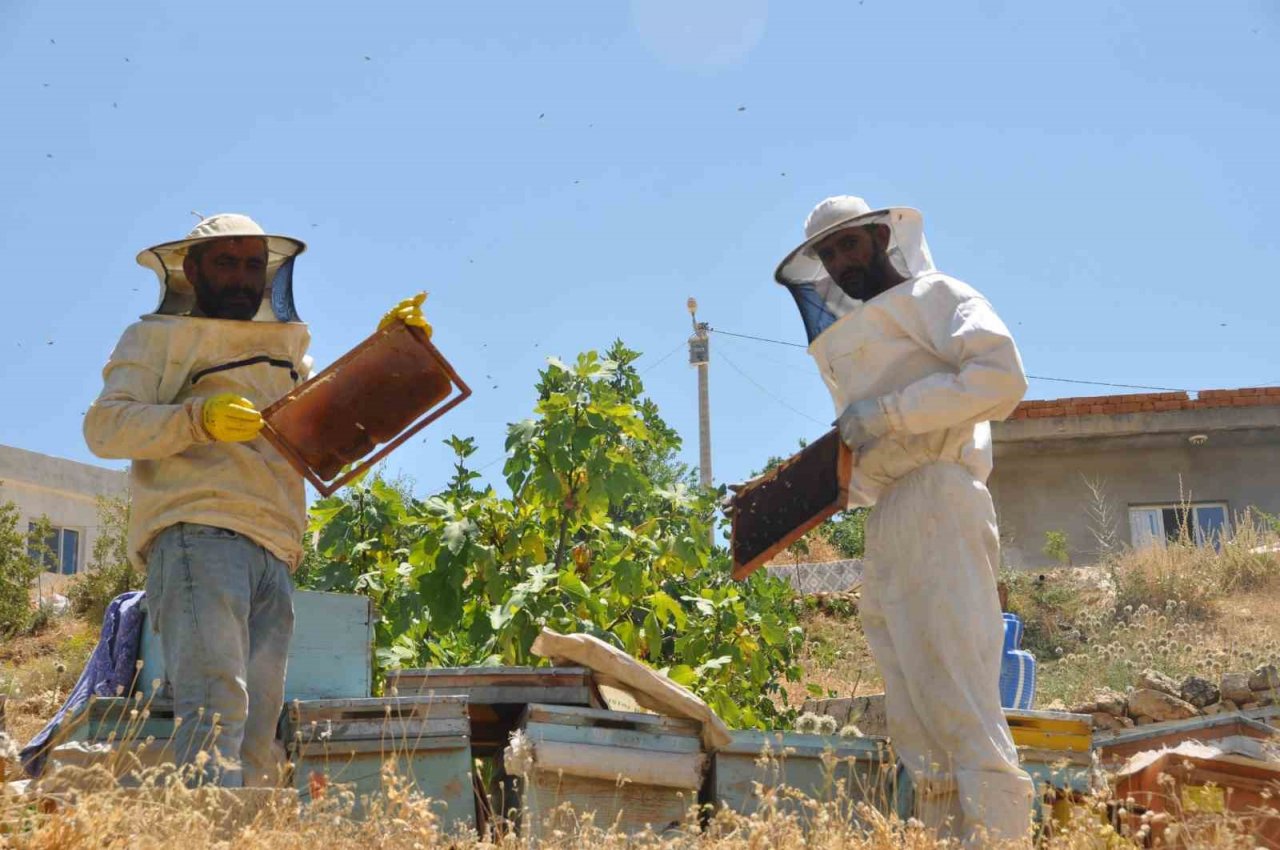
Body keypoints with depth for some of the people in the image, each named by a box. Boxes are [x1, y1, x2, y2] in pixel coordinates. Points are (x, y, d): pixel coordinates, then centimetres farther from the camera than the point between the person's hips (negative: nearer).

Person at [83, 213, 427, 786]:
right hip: (197, 534, -6)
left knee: (258, 729, -3)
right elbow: (104, 426, 1)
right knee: (217, 702, -23)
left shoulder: (284, 347, 32)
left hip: (273, 552, 6)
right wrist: (198, 418, -17)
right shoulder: (157, 338, 15)